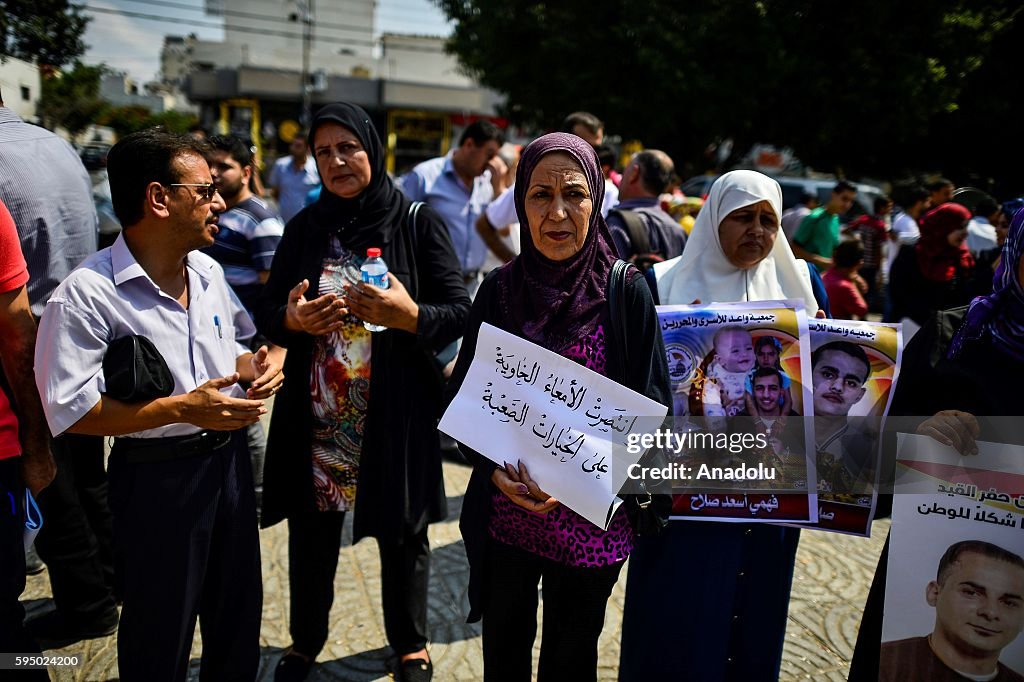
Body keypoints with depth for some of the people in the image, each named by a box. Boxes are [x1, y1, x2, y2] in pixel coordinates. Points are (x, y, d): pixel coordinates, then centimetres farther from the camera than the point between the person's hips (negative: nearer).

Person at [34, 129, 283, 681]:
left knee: (238, 619, 20)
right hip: (156, 477, -6)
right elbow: (69, 411, -19)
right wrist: (179, 410, -25)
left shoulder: (209, 271, 6)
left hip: (228, 459, 7)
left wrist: (255, 366, -4)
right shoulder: (87, 294, -17)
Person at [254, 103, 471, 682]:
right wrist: (294, 320, -17)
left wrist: (409, 315, -26)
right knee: (312, 532, 15)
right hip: (317, 414, 3)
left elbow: (460, 312, -7)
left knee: (403, 533, 13)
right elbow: (267, 312, 6)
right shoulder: (305, 227, 5)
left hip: (395, 412, -2)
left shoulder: (420, 223, -4)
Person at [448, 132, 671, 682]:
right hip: (504, 514, 2)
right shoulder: (499, 289, -3)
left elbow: (651, 407, -7)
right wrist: (495, 470, -16)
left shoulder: (627, 292, -9)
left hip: (590, 519, -1)